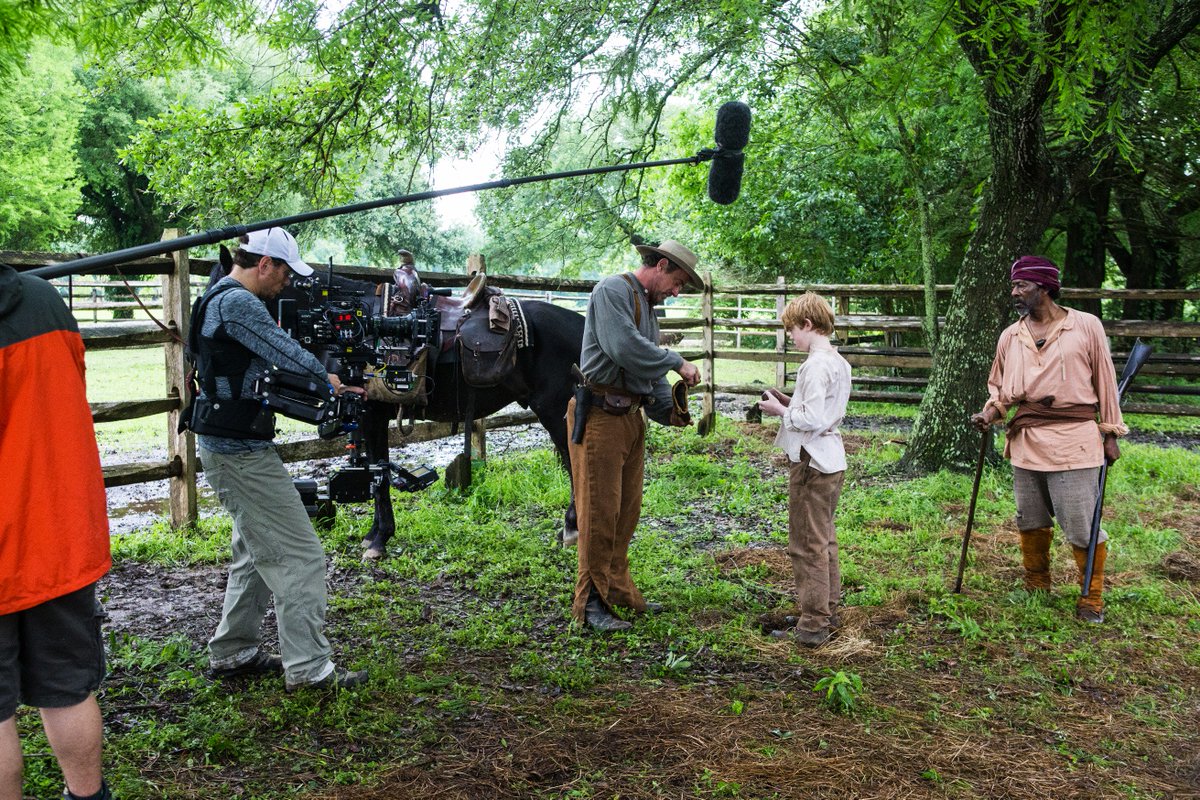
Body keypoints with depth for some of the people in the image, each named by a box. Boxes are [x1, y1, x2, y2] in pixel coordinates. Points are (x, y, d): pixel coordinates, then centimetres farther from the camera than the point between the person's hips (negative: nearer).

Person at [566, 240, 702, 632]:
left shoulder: (647, 306, 20)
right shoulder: (613, 290, -10)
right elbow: (624, 347, -24)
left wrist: (668, 409, 5)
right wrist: (677, 362, -15)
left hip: (630, 417, 10)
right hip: (599, 417, -10)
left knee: (627, 510, 14)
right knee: (599, 511, -5)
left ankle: (618, 589, 25)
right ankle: (591, 602, 4)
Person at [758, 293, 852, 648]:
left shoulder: (815, 366, -20)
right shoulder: (839, 362, 11)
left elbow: (811, 420, -25)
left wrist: (781, 411, -10)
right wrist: (791, 402, 8)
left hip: (812, 461, -10)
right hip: (832, 458, 10)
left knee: (807, 543, -1)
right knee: (825, 539, 19)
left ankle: (814, 623, 5)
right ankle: (828, 612, 30)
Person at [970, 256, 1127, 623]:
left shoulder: (1086, 326, -3)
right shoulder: (1009, 336, 7)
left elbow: (1105, 382, 3)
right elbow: (999, 388, 17)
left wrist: (1110, 432, 3)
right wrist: (990, 413, -2)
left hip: (1073, 442, -4)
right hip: (1026, 442, 4)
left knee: (1083, 526, -1)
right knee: (1031, 522, 14)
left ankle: (1092, 598, 16)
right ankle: (1036, 587, 32)